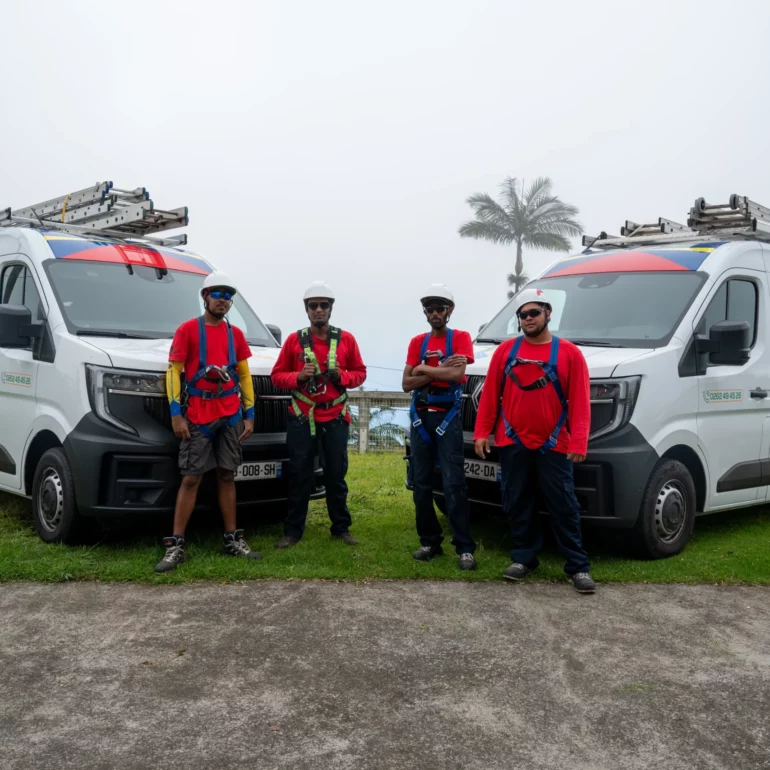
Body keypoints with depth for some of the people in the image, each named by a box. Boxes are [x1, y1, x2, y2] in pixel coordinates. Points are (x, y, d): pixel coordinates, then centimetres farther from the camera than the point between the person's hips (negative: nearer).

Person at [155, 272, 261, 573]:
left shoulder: (235, 334, 11)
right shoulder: (187, 330, -1)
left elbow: (244, 376, 15)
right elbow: (173, 372, -4)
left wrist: (249, 415, 8)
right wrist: (175, 413, -11)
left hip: (230, 416, 4)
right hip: (197, 417, -4)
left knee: (227, 477, 9)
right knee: (190, 478, -5)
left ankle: (232, 540, 15)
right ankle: (175, 546, -1)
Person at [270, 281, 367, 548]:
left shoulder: (346, 339, 3)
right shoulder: (294, 340, 0)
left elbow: (360, 373, 9)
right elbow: (277, 376, 3)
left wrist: (342, 376, -11)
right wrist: (298, 376, -16)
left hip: (335, 419, 1)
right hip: (302, 418, -1)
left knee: (336, 475, 8)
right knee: (299, 476, 3)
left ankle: (341, 528, 19)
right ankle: (293, 531, 11)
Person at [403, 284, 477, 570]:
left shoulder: (460, 338, 1)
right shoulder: (417, 342, 11)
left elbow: (456, 375, -16)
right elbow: (406, 384, 2)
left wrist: (423, 369, -6)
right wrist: (439, 370, -8)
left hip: (448, 417, -5)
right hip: (420, 417, 5)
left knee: (454, 484, -9)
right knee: (421, 484, 7)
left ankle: (464, 547, -6)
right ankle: (429, 541, 16)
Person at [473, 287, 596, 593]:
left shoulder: (569, 353, -1)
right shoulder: (506, 350, 5)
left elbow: (579, 402, -5)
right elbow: (490, 395, 6)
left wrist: (578, 442, -13)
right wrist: (482, 432, 1)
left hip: (553, 445, -2)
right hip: (512, 444, 2)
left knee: (564, 507, 1)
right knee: (517, 505, 10)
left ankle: (578, 567, 8)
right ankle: (524, 558, 23)